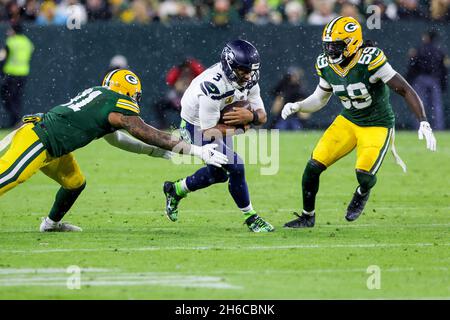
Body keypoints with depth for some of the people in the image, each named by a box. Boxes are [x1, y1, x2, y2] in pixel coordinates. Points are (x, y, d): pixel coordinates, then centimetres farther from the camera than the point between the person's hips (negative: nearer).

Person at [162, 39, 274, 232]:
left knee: (219, 174, 22)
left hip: (217, 123, 9)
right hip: (197, 128, -9)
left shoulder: (248, 81, -12)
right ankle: (250, 217, -3)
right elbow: (210, 132, -31)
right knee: (235, 166, -19)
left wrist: (251, 116, -32)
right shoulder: (212, 86, -36)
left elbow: (262, 116, -9)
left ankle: (176, 190, 44)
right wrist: (240, 124, -24)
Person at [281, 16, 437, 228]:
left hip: (377, 126, -5)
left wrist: (424, 123, -35)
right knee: (313, 166, -6)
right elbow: (320, 99, 11)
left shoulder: (370, 61, -27)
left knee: (364, 175, -23)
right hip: (347, 121, 5)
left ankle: (362, 194, 17)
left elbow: (406, 91, -26)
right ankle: (307, 216, 17)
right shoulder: (326, 66, -7)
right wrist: (296, 107, -9)